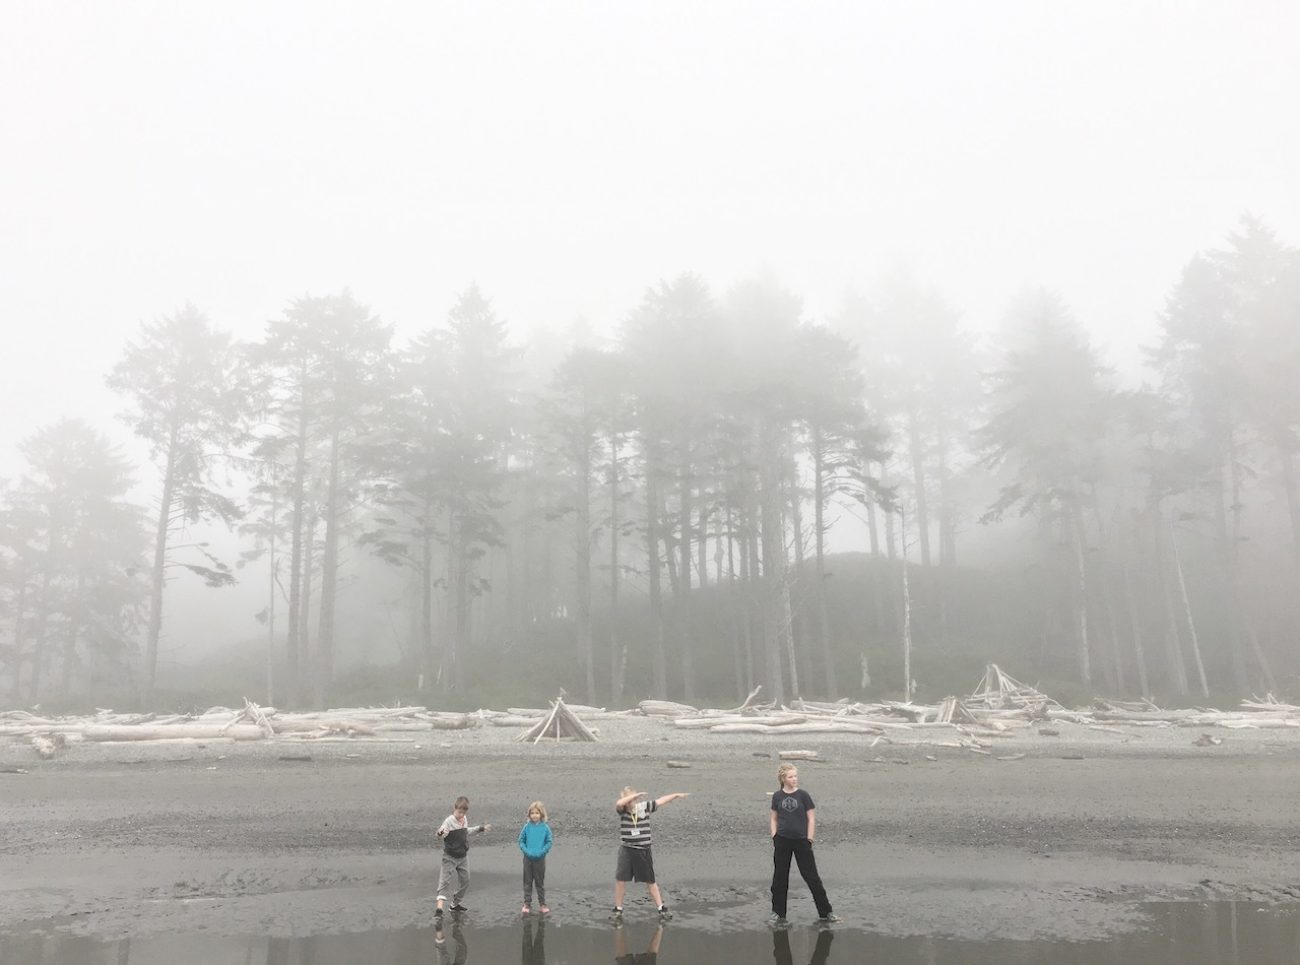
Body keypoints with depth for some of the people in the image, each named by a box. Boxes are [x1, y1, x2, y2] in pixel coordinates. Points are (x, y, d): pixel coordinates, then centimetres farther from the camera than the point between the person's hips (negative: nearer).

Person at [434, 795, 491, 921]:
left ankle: (456, 904, 30)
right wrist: (440, 833, -54)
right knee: (445, 882, -11)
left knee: (465, 881, 13)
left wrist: (481, 828, 27)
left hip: (463, 856, 7)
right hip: (450, 857, -7)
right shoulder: (449, 821, -18)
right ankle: (439, 909, -13)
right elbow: (441, 834, -30)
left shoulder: (465, 820, 3)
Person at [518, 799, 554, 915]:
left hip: (540, 859, -1)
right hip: (528, 859, 1)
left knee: (540, 882, 10)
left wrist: (541, 852, -16)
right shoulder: (527, 826, -4)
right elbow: (521, 841, 1)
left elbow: (549, 842, -4)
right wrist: (526, 850, -13)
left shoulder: (545, 827, -7)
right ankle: (527, 904, 19)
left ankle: (542, 904, 21)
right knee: (527, 882, 9)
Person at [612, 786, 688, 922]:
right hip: (626, 850, -1)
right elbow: (618, 803, -31)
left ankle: (662, 909, 21)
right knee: (620, 880, -6)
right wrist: (635, 795, -31)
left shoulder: (644, 806, -2)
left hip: (644, 851, 1)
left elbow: (661, 801, 8)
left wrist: (676, 795, 14)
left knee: (650, 881, 11)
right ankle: (618, 910, 11)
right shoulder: (622, 810, -8)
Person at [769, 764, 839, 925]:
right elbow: (774, 819, 10)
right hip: (782, 841, 2)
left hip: (801, 841, -2)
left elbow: (811, 819, -2)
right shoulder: (777, 796, 2)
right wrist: (774, 837, 1)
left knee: (812, 877, 2)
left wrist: (809, 840, -6)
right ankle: (778, 912, 18)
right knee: (779, 878, 6)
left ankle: (826, 912, 12)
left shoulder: (803, 795, -5)